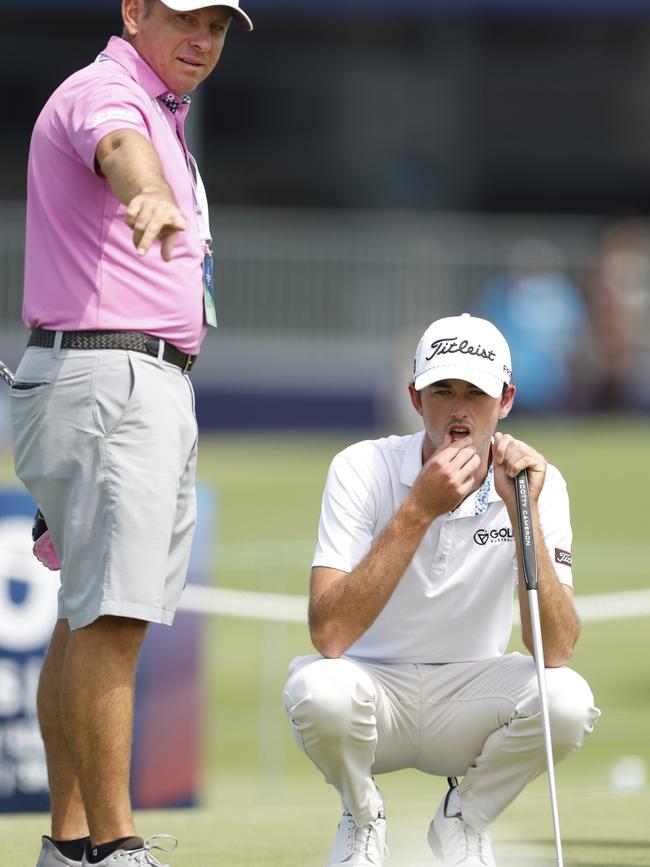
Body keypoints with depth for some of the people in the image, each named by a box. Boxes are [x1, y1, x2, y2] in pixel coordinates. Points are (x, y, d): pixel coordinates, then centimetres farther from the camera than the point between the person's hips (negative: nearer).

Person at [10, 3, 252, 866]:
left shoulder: (164, 111, 22)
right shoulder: (104, 92, -11)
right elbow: (120, 149, -36)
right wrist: (152, 199, -60)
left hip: (156, 388, 11)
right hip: (106, 380, -11)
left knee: (92, 616, 11)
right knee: (113, 615, -16)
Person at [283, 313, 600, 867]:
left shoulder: (539, 483, -10)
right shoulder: (363, 469, -15)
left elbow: (556, 651, -21)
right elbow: (329, 634, -28)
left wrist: (522, 512, -30)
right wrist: (420, 509, -33)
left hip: (470, 698, 2)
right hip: (373, 687, -2)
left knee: (567, 699, -29)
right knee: (318, 690, -36)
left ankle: (464, 819, 1)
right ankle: (362, 819, -2)